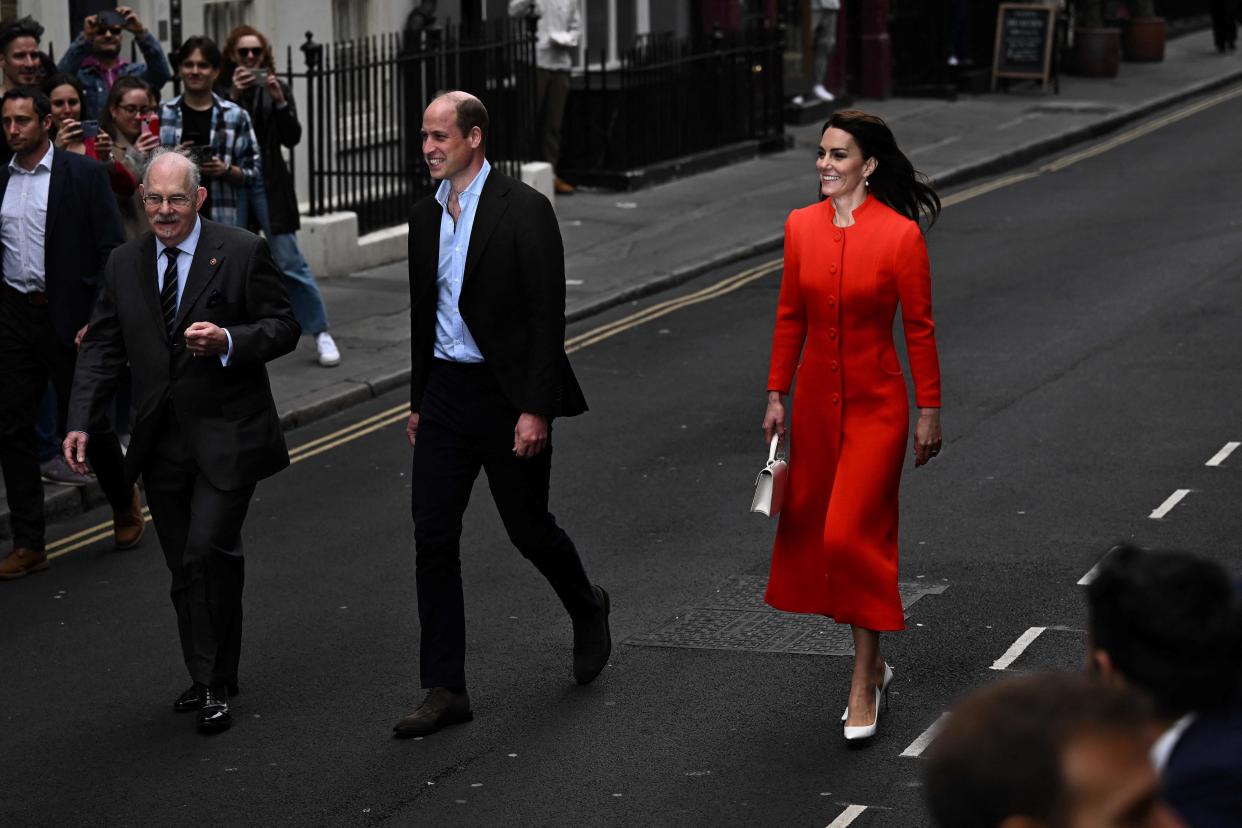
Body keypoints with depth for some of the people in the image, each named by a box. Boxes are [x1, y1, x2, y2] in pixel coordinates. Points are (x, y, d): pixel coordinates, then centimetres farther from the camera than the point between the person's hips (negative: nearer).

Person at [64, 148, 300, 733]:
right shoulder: (124, 264, 9)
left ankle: (214, 685, -4)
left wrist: (229, 341, -21)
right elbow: (102, 347, 10)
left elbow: (283, 326, -2)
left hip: (227, 436, -5)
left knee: (207, 552, -16)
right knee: (186, 569, 9)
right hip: (162, 439, 5)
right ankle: (208, 679, 21)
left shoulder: (242, 252, -3)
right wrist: (81, 420, -2)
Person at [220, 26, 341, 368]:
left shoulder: (277, 89, 6)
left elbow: (291, 138, 0)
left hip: (268, 183, 0)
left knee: (291, 262, -2)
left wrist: (279, 101, -14)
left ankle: (320, 333, 5)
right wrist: (232, 95, -18)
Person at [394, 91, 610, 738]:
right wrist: (419, 401, 18)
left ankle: (587, 610, 39)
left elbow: (547, 315, -15)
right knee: (432, 538, 0)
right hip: (446, 392, 6)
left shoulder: (524, 211, -13)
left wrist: (536, 409, -18)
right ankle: (445, 691, 4)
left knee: (528, 528, 7)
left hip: (507, 395, -6)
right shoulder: (426, 216, 9)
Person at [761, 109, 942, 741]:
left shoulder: (901, 234, -13)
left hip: (876, 405, -5)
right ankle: (871, 663, 30)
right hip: (816, 402, 5)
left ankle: (864, 688, 2)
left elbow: (919, 328, -7)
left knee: (853, 534, -10)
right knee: (811, 528, 12)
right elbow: (790, 317, 9)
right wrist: (777, 394, 9)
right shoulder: (801, 227, 0)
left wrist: (929, 411, -5)